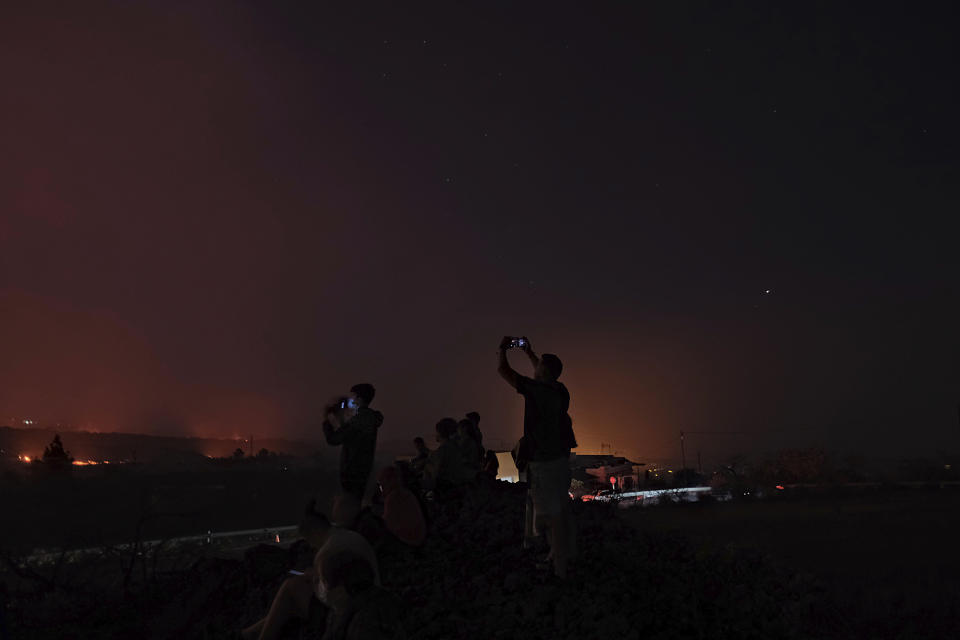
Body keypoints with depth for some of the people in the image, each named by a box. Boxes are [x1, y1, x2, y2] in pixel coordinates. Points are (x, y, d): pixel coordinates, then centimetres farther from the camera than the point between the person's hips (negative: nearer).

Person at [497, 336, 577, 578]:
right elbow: (544, 375, 28)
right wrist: (528, 351, 35)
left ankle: (559, 568, 0)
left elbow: (503, 370, -9)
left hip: (543, 460, -8)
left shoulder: (534, 389, -16)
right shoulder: (560, 390, 5)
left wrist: (503, 348, 9)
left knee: (551, 514, -4)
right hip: (561, 456, 8)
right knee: (562, 507, 19)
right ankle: (565, 554, 33)